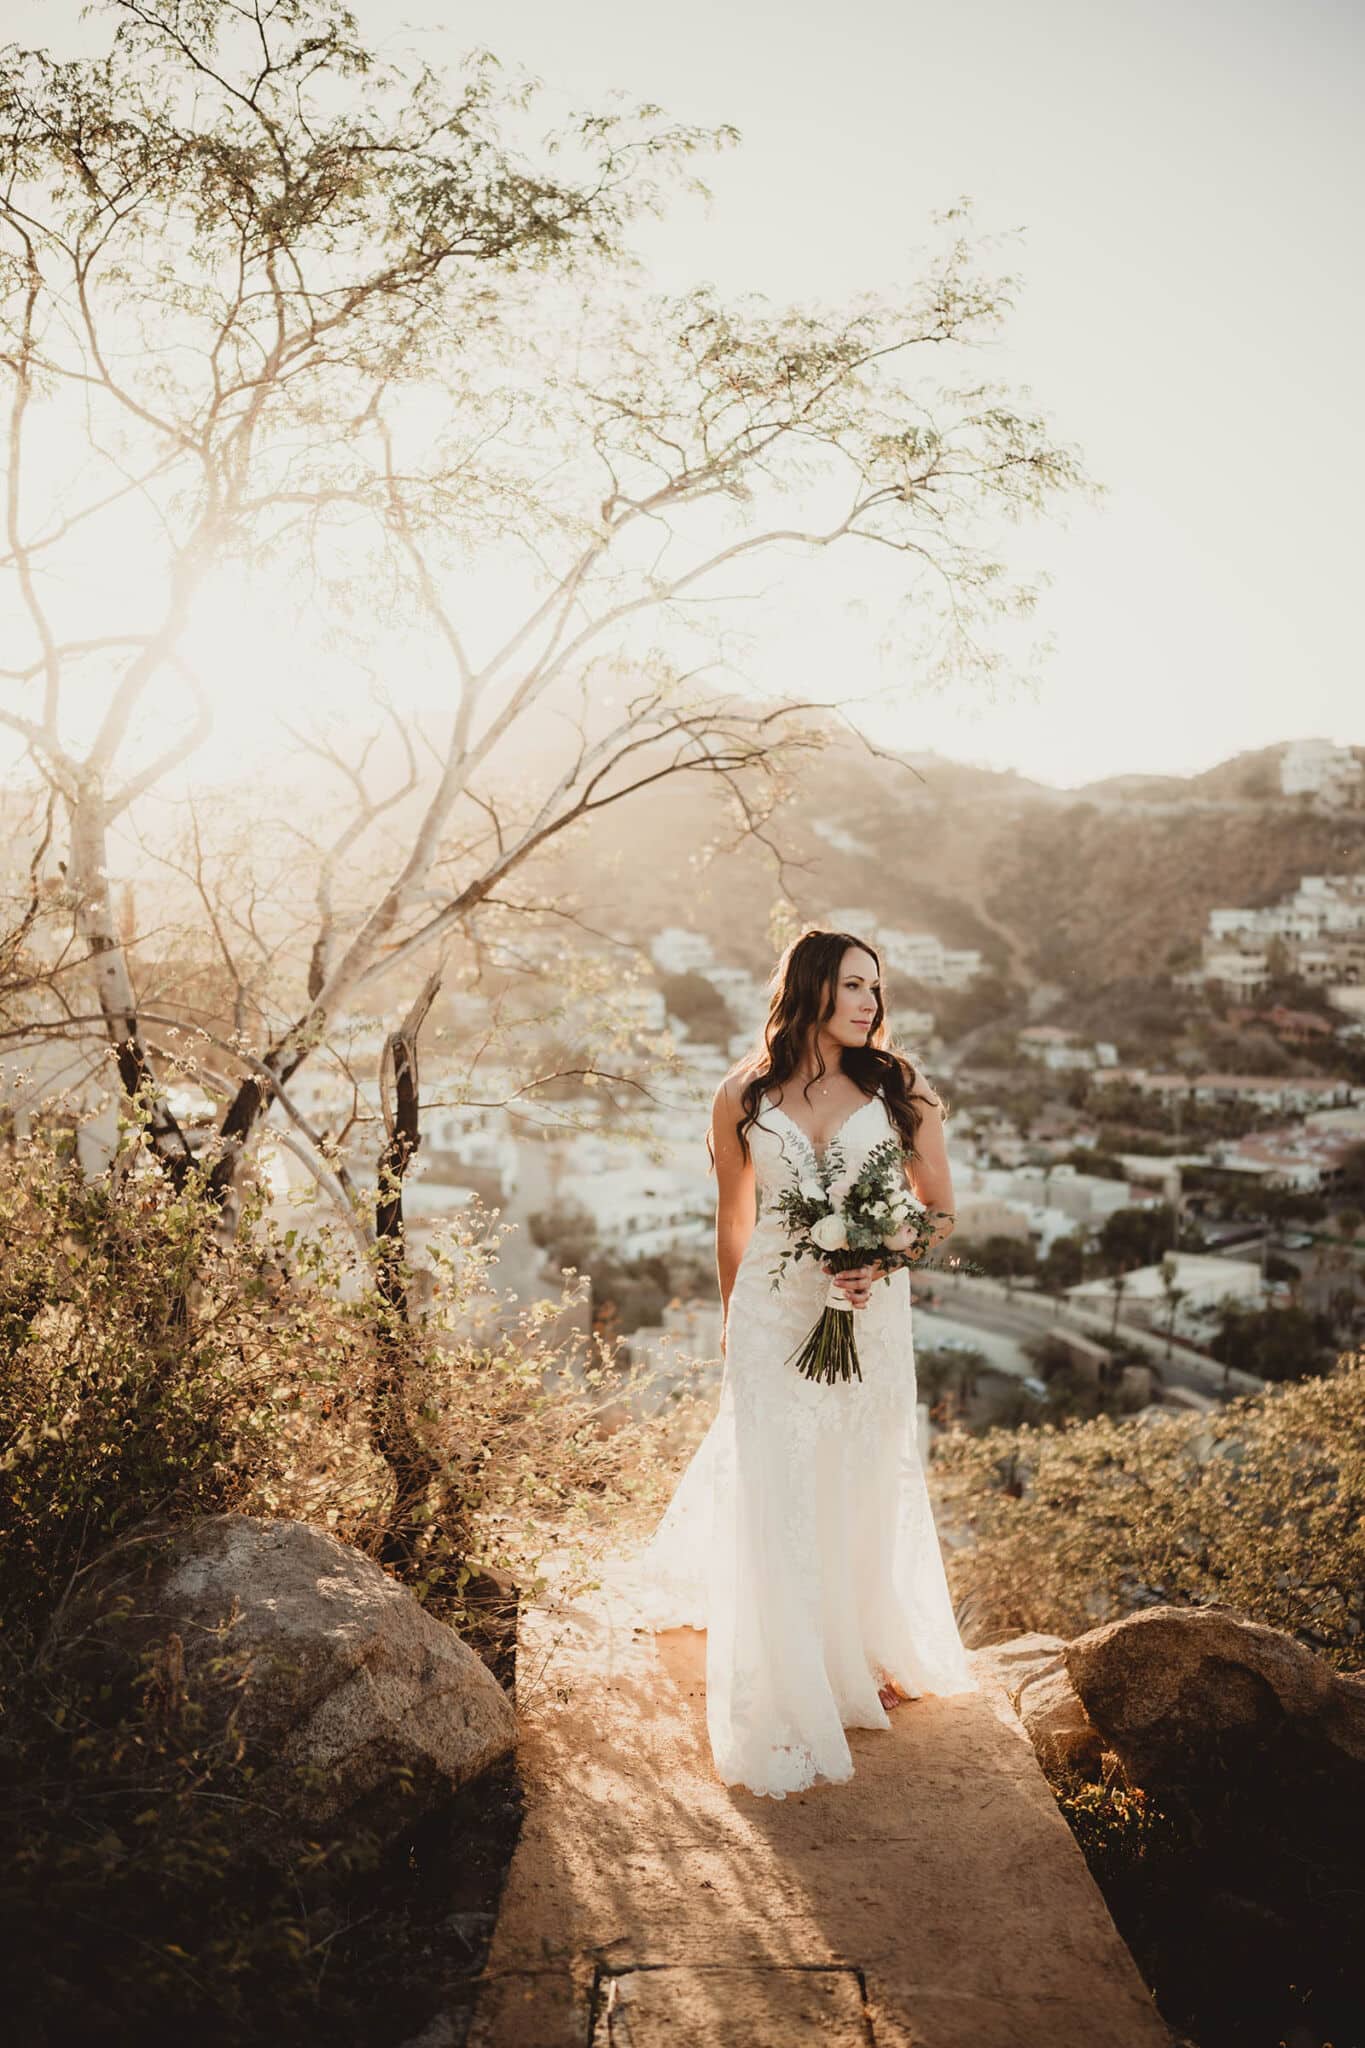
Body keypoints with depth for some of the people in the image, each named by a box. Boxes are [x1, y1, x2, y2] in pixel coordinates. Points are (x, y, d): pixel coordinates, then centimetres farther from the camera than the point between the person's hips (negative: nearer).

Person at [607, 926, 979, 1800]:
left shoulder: (898, 1087, 0)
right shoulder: (744, 1098, 1)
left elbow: (940, 1207, 4)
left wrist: (883, 1262, -14)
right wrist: (733, 1326, 18)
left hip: (869, 1316, 1)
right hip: (773, 1318, 0)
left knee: (865, 1494, 13)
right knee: (777, 1505, 0)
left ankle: (871, 1658, 38)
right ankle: (789, 1716, 12)